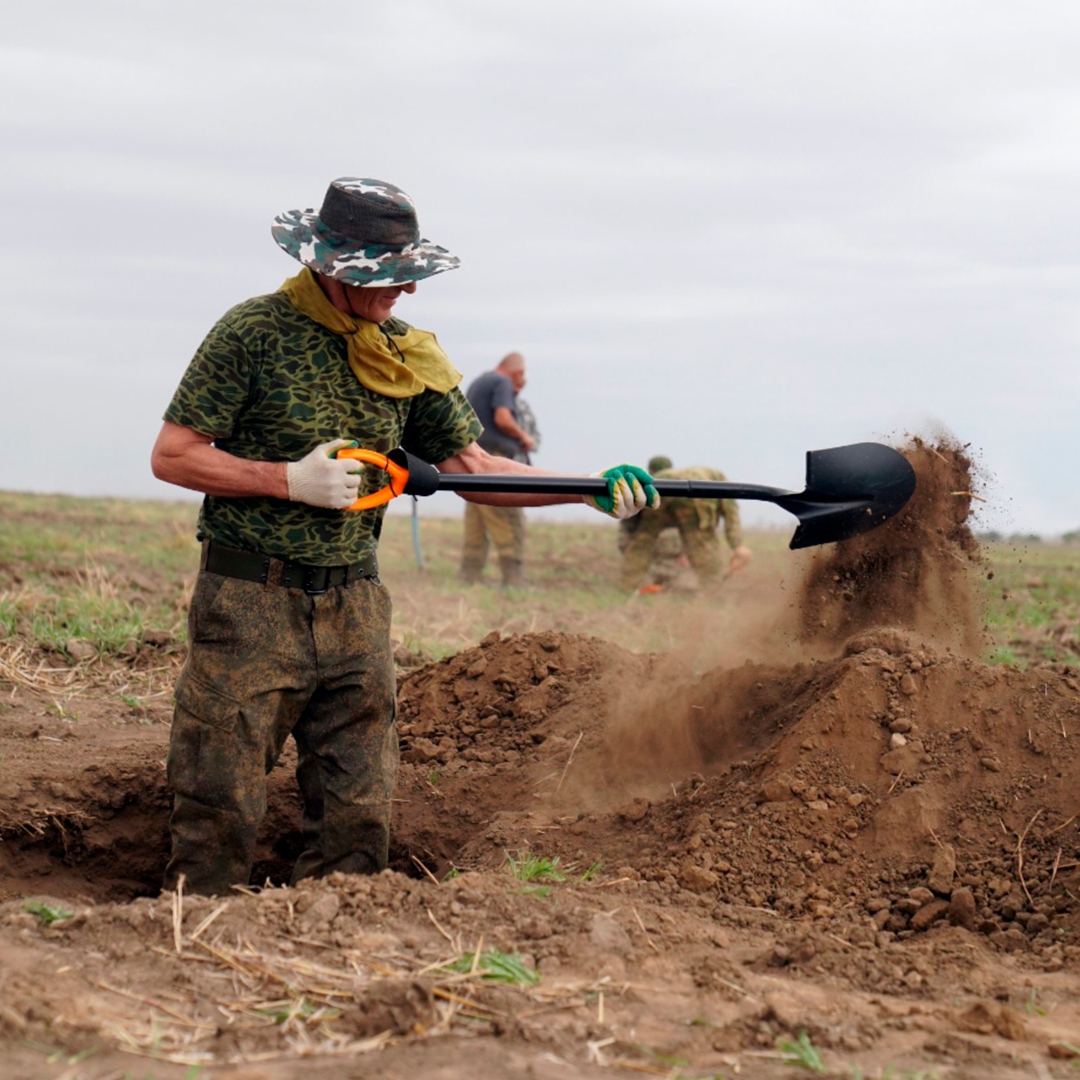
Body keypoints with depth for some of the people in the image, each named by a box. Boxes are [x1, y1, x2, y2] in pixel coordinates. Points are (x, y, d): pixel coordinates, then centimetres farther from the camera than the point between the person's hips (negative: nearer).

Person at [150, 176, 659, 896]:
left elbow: (471, 465, 9)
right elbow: (172, 456, -7)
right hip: (250, 601, -5)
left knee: (359, 821, 6)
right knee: (221, 814, -4)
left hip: (355, 609, 5)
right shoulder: (255, 332, -7)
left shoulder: (406, 356, 9)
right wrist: (290, 480, -16)